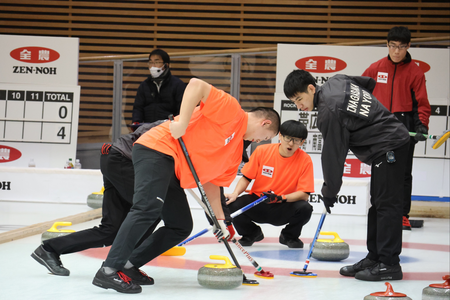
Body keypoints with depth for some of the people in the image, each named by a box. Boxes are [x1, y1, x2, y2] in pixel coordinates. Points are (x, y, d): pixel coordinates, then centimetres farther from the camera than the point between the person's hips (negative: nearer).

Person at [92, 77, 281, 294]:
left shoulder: (236, 150, 21)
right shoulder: (231, 110, -6)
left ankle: (128, 264, 9)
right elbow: (196, 85, -17)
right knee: (148, 208, -26)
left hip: (173, 173, 10)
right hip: (158, 149, -10)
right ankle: (109, 271, -30)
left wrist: (220, 218, 15)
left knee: (181, 227, 9)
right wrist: (182, 122, -24)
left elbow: (212, 181, 21)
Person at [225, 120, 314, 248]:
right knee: (233, 206, -28)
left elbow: (304, 194, -15)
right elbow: (246, 178, 0)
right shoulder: (262, 151, -7)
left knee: (305, 208, -32)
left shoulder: (305, 160, -11)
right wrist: (235, 194, -19)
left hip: (282, 210, -1)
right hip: (257, 205, 1)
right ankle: (252, 233, 8)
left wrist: (281, 198, -30)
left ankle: (289, 236, 5)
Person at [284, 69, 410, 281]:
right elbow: (369, 83, 24)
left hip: (388, 148, -11)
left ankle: (389, 264, -11)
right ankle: (374, 258, 16)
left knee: (387, 204, -11)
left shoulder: (329, 113, -21)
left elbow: (333, 155, -16)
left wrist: (329, 191, -5)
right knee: (378, 203, 12)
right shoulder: (336, 81, 6)